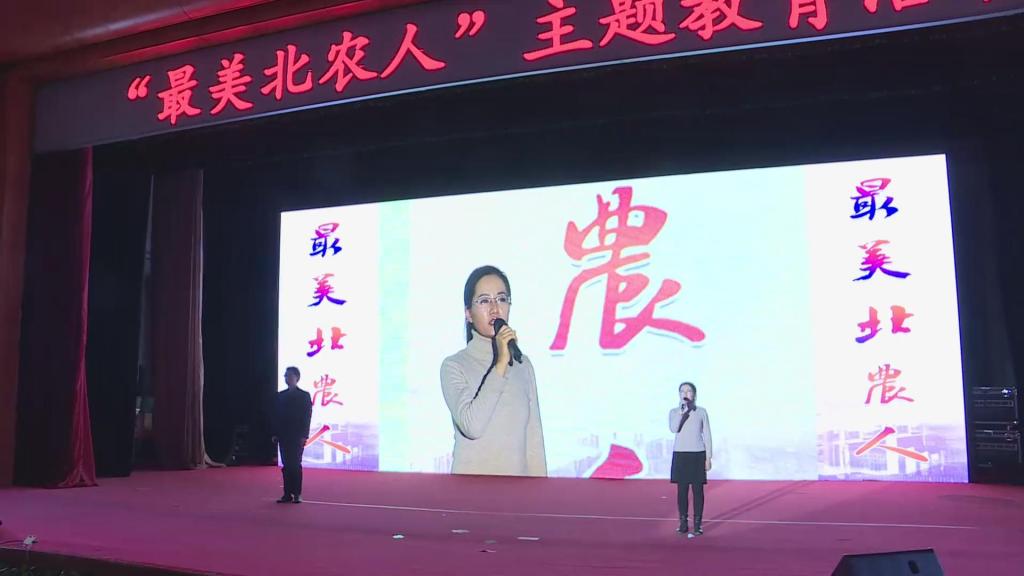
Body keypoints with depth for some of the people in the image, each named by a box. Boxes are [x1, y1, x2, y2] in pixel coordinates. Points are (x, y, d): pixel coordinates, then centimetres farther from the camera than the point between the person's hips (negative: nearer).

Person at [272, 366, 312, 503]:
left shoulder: (304, 395, -1)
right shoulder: (280, 395, 11)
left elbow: (307, 416, -5)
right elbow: (276, 415, 10)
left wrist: (304, 436, -12)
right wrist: (275, 434, 3)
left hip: (297, 436, -4)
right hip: (284, 436, 4)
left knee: (296, 465, -5)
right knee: (286, 465, 4)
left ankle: (297, 494, 1)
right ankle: (287, 494, 7)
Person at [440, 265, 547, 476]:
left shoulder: (523, 364, 6)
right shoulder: (454, 366, -6)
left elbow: (534, 437, 5)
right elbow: (472, 426, -19)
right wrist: (500, 364, -17)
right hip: (471, 481, -3)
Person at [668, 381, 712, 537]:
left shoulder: (701, 411, 3)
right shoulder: (674, 412, 3)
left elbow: (707, 435, 4)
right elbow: (673, 429, -15)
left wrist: (708, 457, 1)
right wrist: (682, 411, -20)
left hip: (698, 454, 0)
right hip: (680, 454, 0)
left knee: (698, 489, 0)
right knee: (682, 489, 2)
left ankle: (697, 524, 7)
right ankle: (683, 523, 10)